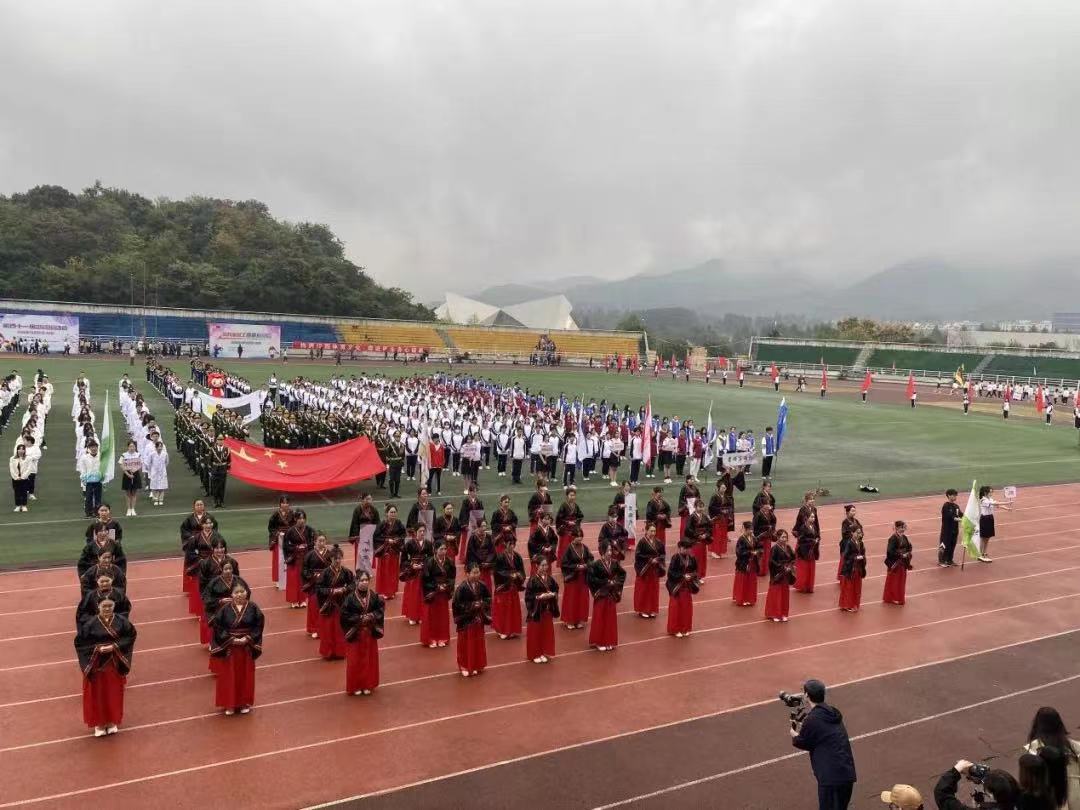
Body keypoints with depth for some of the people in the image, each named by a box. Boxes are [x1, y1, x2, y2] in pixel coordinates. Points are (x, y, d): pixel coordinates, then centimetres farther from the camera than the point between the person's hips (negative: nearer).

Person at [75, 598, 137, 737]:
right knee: (98, 694, 9)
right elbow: (80, 642, -9)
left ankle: (112, 721, 31)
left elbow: (131, 635, -4)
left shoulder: (121, 621, -10)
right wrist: (97, 649, -21)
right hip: (97, 664, -1)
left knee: (114, 693, 13)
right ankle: (99, 723, 27)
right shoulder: (91, 623, -15)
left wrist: (115, 646, -17)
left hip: (115, 664, 2)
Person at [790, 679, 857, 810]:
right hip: (848, 772, 8)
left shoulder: (812, 718, -14)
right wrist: (803, 728, 22)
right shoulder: (834, 713, 11)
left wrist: (794, 735, 19)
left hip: (831, 775, -8)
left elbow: (802, 743, -1)